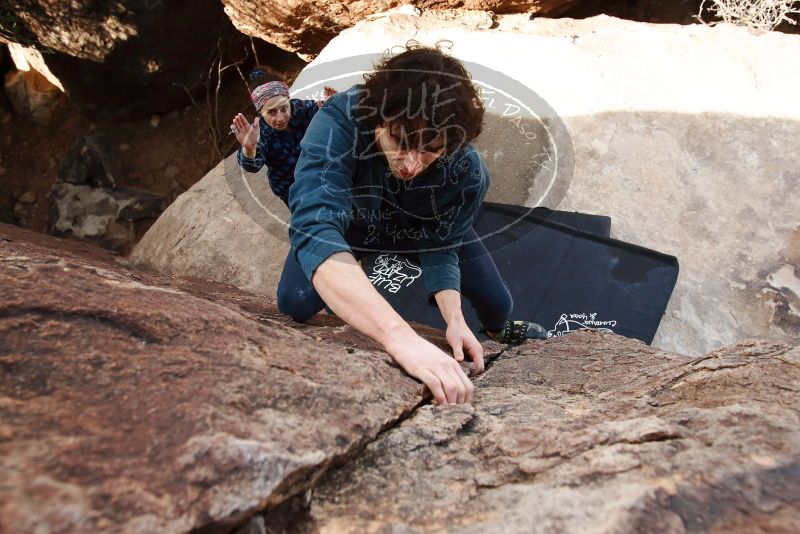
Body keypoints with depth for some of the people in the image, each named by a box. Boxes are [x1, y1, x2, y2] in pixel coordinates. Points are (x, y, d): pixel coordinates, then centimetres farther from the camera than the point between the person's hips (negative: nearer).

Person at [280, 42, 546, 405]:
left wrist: (454, 319, -37)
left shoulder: (467, 171, -34)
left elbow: (439, 245, -19)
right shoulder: (338, 124, -43)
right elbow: (316, 228, -57)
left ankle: (496, 328, 42)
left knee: (497, 302, 2)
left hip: (423, 229, 2)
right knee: (294, 305, -22)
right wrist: (400, 336, -70)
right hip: (352, 222, -1)